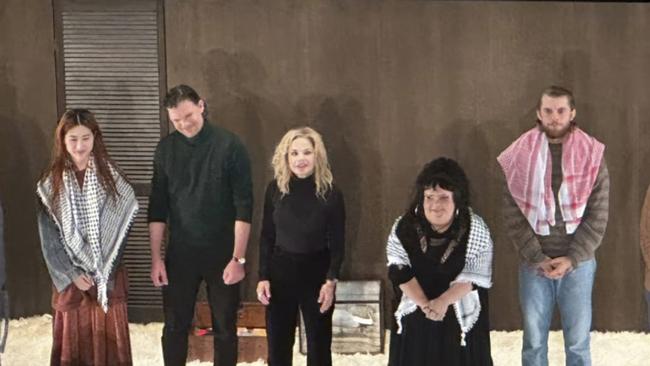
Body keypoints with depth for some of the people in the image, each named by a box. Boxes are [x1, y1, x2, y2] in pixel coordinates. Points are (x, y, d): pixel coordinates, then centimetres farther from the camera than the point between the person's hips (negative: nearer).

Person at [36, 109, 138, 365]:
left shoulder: (111, 176, 0)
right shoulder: (51, 183, 0)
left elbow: (120, 227, -2)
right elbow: (48, 237, -2)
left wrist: (104, 271, -10)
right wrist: (72, 274, -10)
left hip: (109, 277, 0)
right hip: (70, 278, 0)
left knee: (109, 339, 3)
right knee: (73, 341, 5)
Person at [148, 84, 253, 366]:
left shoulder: (230, 145, -11)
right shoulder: (166, 148, 0)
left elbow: (244, 207, -12)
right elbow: (157, 208, 4)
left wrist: (238, 258, -15)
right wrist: (156, 258, 0)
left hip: (222, 253, -2)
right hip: (180, 253, 3)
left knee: (225, 328, 9)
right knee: (174, 327, 9)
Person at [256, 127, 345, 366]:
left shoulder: (330, 193, -9)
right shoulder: (275, 189, -3)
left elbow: (337, 244, -5)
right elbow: (266, 237, 2)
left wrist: (331, 280, -13)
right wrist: (263, 277, -2)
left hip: (316, 272, -2)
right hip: (280, 270, 2)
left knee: (319, 343, 9)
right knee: (277, 343, 10)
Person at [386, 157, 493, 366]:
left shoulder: (475, 229, -11)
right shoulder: (404, 227, -7)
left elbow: (476, 276, -14)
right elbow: (399, 271, -12)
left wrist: (443, 301, -24)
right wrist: (424, 304, -22)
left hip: (461, 316, -1)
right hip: (415, 316, 1)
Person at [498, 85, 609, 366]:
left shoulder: (592, 155, -2)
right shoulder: (520, 156, -2)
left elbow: (598, 215, -3)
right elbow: (512, 215, -4)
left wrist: (571, 259, -11)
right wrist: (537, 258, -11)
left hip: (578, 263, 0)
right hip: (533, 264, 0)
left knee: (578, 341, 8)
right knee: (534, 341, 9)